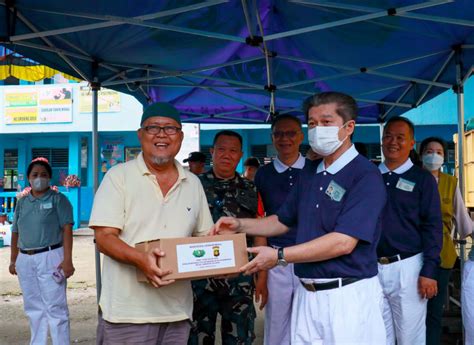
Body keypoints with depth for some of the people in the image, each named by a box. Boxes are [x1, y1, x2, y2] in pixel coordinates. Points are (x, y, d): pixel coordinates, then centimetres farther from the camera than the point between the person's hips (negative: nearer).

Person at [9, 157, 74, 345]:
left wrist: (67, 259, -17)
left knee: (55, 307, -4)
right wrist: (13, 260, 15)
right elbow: (16, 232, 17)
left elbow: (67, 230, -9)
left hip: (50, 257, -5)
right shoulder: (22, 202, 13)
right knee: (33, 308, 14)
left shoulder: (58, 199, -3)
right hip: (25, 259, 6)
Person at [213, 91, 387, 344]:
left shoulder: (365, 176, -14)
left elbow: (343, 242, -21)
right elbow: (283, 221, 21)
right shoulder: (309, 174, 12)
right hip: (306, 294, 7)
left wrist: (279, 256, -18)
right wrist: (240, 225, 6)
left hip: (348, 295, -6)